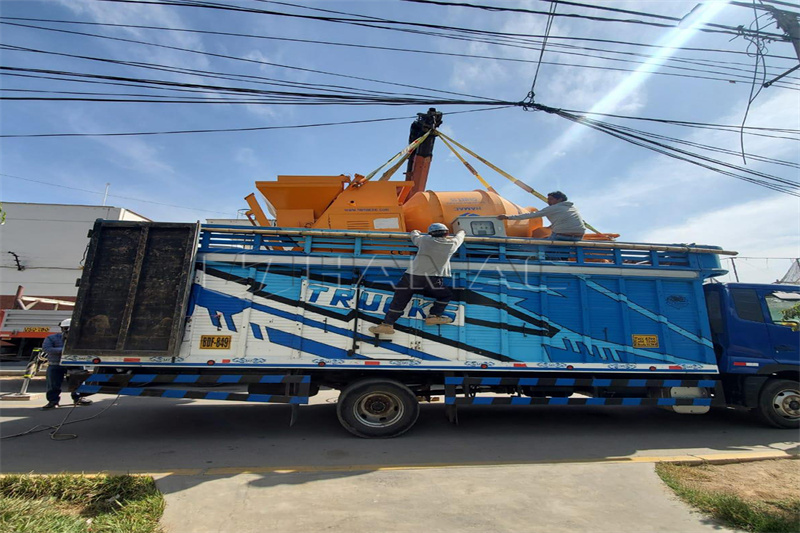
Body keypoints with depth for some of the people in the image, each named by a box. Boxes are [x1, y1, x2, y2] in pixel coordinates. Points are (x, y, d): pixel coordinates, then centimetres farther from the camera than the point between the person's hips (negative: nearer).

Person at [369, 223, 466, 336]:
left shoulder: (425, 240, 10)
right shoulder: (451, 244, 10)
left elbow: (415, 237, 31)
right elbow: (458, 237, 33)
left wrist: (415, 232, 54)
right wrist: (461, 233, 56)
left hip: (411, 277, 1)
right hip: (432, 280, -1)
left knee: (399, 301, 10)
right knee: (447, 294, 24)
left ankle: (387, 324, 7)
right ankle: (433, 316, 13)